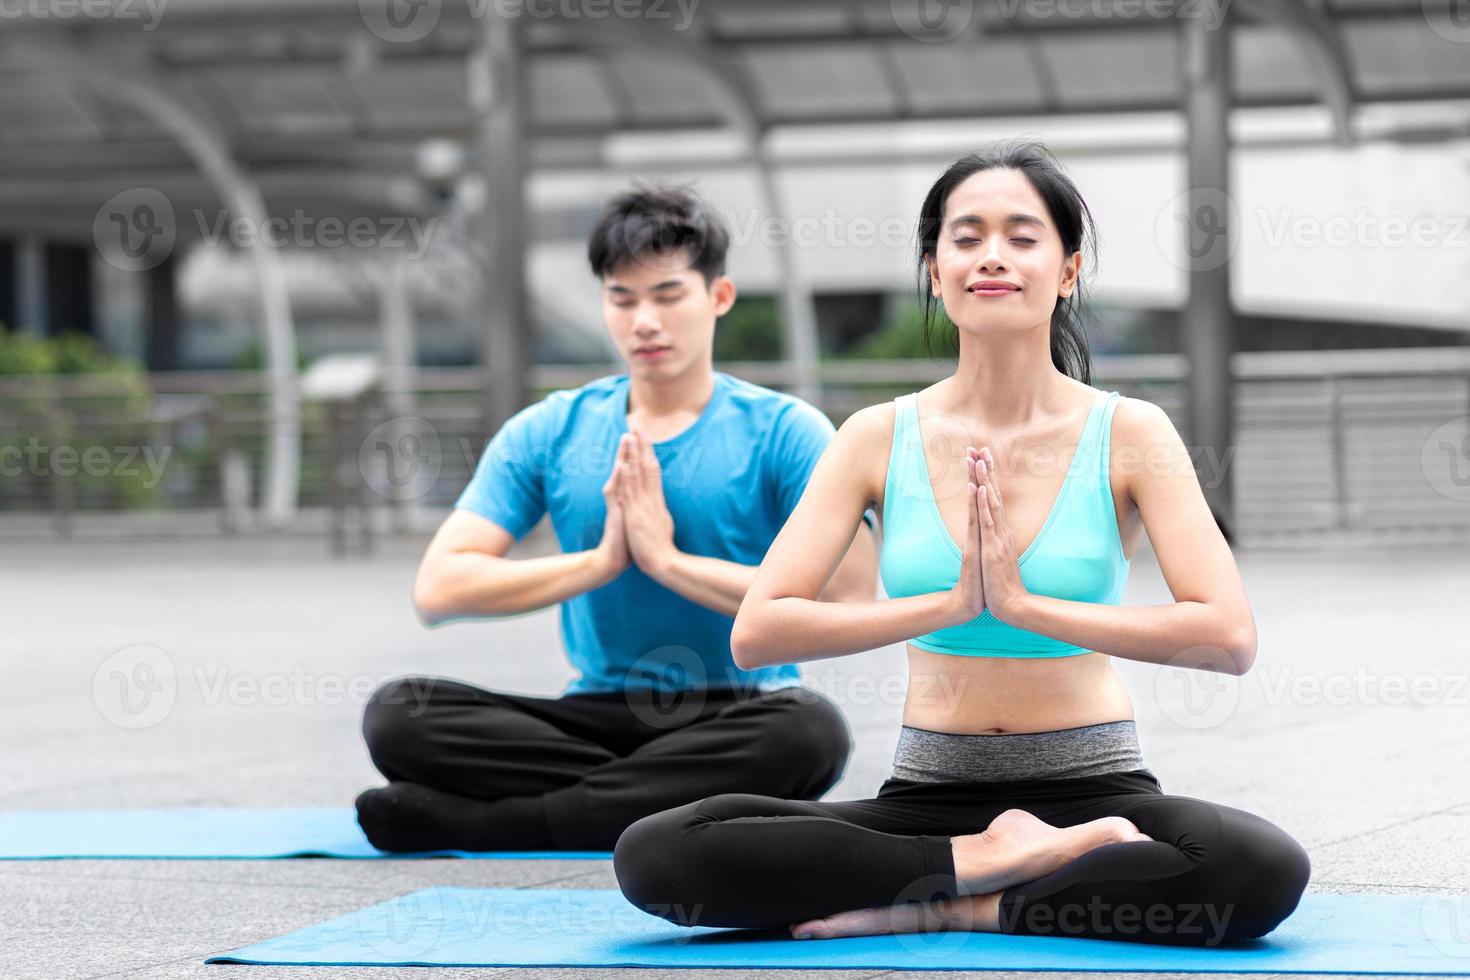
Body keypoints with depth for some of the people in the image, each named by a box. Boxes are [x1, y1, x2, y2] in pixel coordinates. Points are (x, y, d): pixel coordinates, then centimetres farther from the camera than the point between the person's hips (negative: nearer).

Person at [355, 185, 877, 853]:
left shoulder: (784, 432, -1)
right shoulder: (548, 432, 8)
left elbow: (849, 602, -16)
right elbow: (437, 590, -2)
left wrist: (668, 559, -15)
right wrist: (600, 560, -12)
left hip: (732, 717, -2)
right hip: (600, 715, 2)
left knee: (807, 730, -38)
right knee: (397, 715, -21)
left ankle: (477, 822, -30)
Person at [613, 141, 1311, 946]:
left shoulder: (1129, 435, -3)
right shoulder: (880, 438, 1)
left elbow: (1228, 636, -16)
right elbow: (756, 632, -9)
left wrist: (1026, 605, -19)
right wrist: (950, 603, -17)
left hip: (1091, 789, -1)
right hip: (927, 795, 2)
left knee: (1265, 870, -36)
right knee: (654, 854, -24)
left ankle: (946, 907, -19)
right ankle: (993, 859, -17)